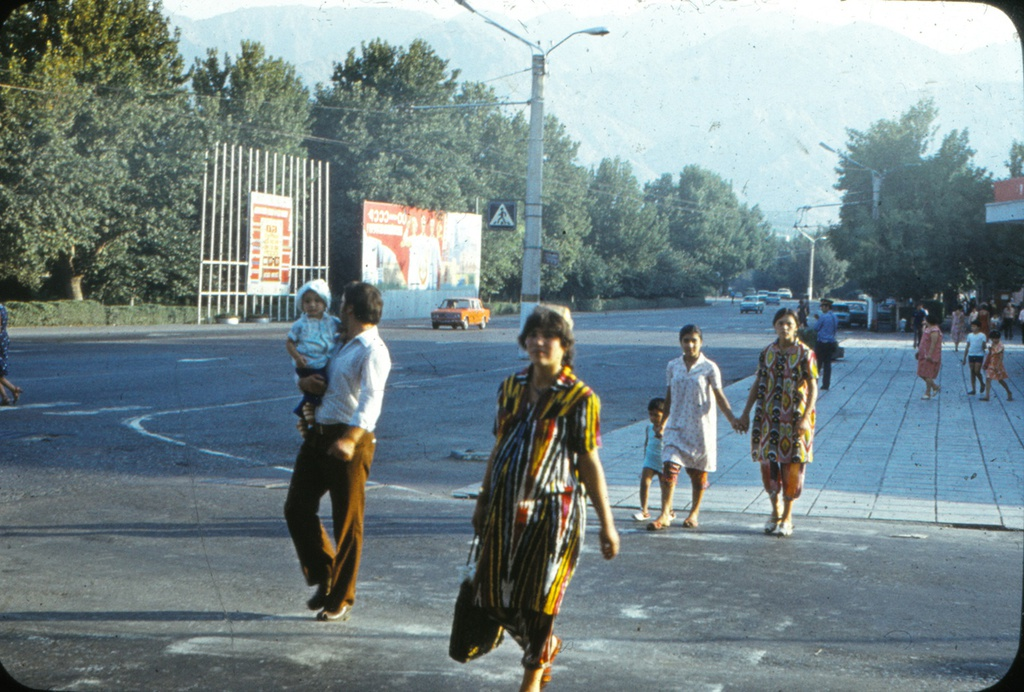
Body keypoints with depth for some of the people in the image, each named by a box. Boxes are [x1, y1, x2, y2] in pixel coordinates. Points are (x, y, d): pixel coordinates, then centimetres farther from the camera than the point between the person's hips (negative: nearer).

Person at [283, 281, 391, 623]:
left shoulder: (372, 351, -11)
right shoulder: (339, 344, 19)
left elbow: (371, 399, -25)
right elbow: (318, 377, 30)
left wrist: (350, 439, -39)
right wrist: (305, 381, 4)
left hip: (350, 440, -9)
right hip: (319, 434, 9)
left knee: (347, 522, 0)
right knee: (297, 508, 9)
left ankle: (340, 600, 12)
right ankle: (324, 577, 25)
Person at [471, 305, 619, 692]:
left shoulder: (579, 398, -8)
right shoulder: (511, 388, 8)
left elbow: (590, 462, -7)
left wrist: (606, 524, -8)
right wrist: (484, 501, 20)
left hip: (553, 511, -5)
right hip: (506, 509, 5)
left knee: (537, 597, 1)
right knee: (493, 594, 6)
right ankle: (546, 645, 35)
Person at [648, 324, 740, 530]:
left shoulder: (709, 368, -4)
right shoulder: (673, 366, 5)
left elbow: (719, 396, -6)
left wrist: (732, 418, -20)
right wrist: (662, 423, 17)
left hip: (701, 427, -2)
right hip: (676, 426, 2)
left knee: (698, 472, 7)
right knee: (669, 468, -10)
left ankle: (694, 513, 24)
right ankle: (665, 515, -10)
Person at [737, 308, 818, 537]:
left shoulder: (804, 353, -5)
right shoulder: (767, 353, 6)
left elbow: (813, 387, -7)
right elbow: (758, 384, 12)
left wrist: (805, 417, -17)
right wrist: (746, 413, 9)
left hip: (794, 419, -3)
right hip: (769, 417, 4)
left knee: (792, 465, 0)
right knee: (768, 462, 5)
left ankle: (787, 518, 12)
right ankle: (776, 510, 26)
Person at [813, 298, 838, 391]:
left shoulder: (823, 317, -14)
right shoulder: (835, 317, 9)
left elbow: (816, 328, -9)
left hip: (822, 343, -7)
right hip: (831, 343, 7)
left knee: (817, 363, -1)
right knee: (827, 364, 8)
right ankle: (826, 385, 8)